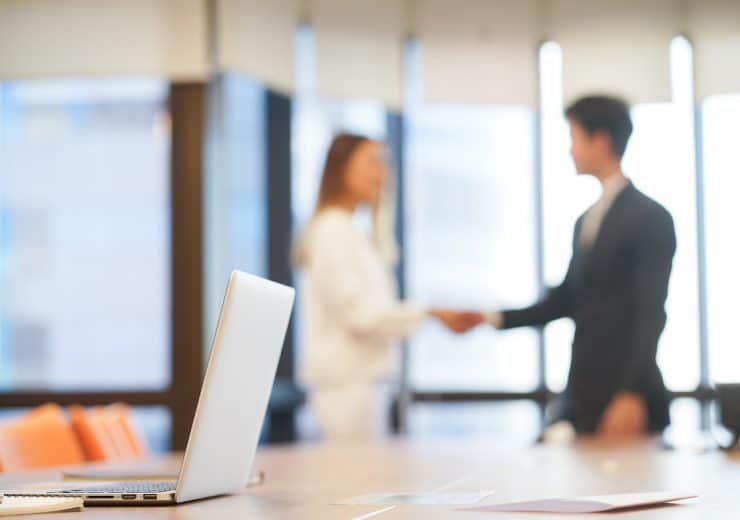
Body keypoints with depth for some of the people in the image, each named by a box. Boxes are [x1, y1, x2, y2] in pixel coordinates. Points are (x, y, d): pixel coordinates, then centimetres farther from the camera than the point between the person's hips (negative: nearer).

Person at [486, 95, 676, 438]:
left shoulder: (650, 217, -8)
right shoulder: (585, 222, 17)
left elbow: (651, 313, -15)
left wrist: (632, 394, -22)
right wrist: (495, 318, 9)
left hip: (626, 396, -7)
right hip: (582, 396, 7)